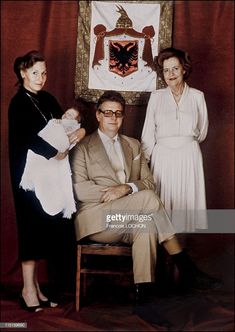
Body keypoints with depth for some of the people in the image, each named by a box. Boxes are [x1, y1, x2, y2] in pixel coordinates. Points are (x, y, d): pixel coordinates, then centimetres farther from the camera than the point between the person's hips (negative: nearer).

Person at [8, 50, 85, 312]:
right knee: (33, 227, -2)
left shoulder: (47, 99, 14)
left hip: (50, 173, 7)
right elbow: (27, 137, -22)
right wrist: (55, 153, -21)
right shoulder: (18, 104, -8)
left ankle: (34, 285, 19)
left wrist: (79, 131, -11)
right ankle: (29, 289, 10)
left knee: (49, 228, 7)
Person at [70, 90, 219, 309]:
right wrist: (112, 192, -15)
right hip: (96, 220, -4)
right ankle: (184, 264, -19)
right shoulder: (83, 147, 7)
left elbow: (148, 181, 12)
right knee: (149, 198, -27)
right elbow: (78, 189, -5)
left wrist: (127, 188, -10)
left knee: (148, 228, -33)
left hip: (131, 220, 4)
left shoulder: (133, 145, 21)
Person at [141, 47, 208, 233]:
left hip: (188, 157, 0)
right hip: (162, 157, 0)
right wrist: (143, 162, 2)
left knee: (186, 202, 1)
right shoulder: (156, 97, 4)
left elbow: (202, 131, 12)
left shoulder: (197, 96, 2)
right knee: (162, 204, 1)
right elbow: (148, 134, 4)